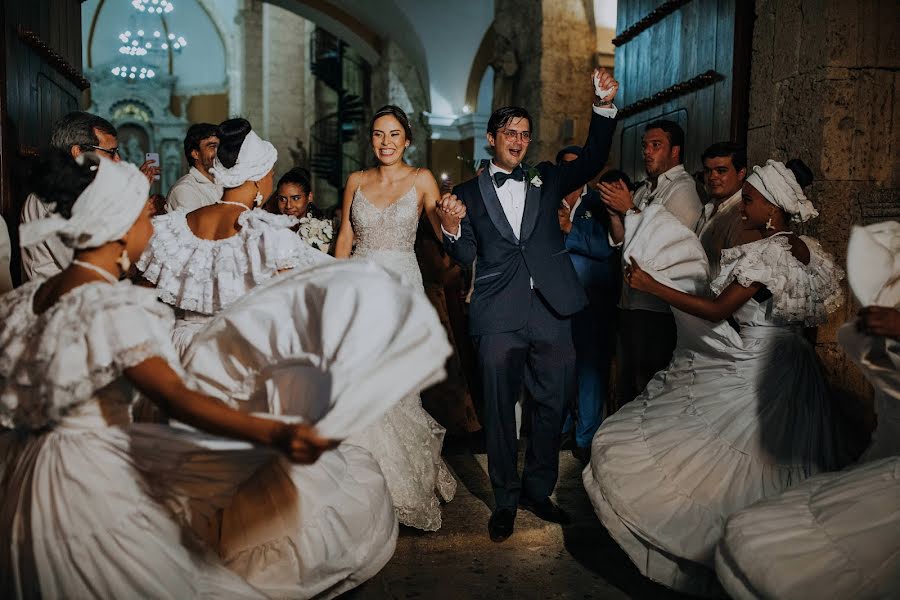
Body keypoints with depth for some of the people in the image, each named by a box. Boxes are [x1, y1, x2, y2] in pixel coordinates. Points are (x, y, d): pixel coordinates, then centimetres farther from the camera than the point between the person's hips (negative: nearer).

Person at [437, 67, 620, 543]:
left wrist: (604, 106, -12)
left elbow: (593, 159, 0)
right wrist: (451, 229, -20)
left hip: (551, 311, 2)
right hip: (498, 316, -2)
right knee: (499, 408, 5)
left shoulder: (546, 179, 13)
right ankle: (506, 499, 21)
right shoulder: (469, 192, 8)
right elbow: (465, 256, 1)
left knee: (552, 404, 10)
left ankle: (538, 491, 28)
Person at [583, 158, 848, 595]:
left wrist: (651, 284, -21)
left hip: (752, 375, -10)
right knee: (774, 462, 18)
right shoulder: (804, 249, 8)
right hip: (790, 374, 10)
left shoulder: (767, 252, -19)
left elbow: (716, 311, -22)